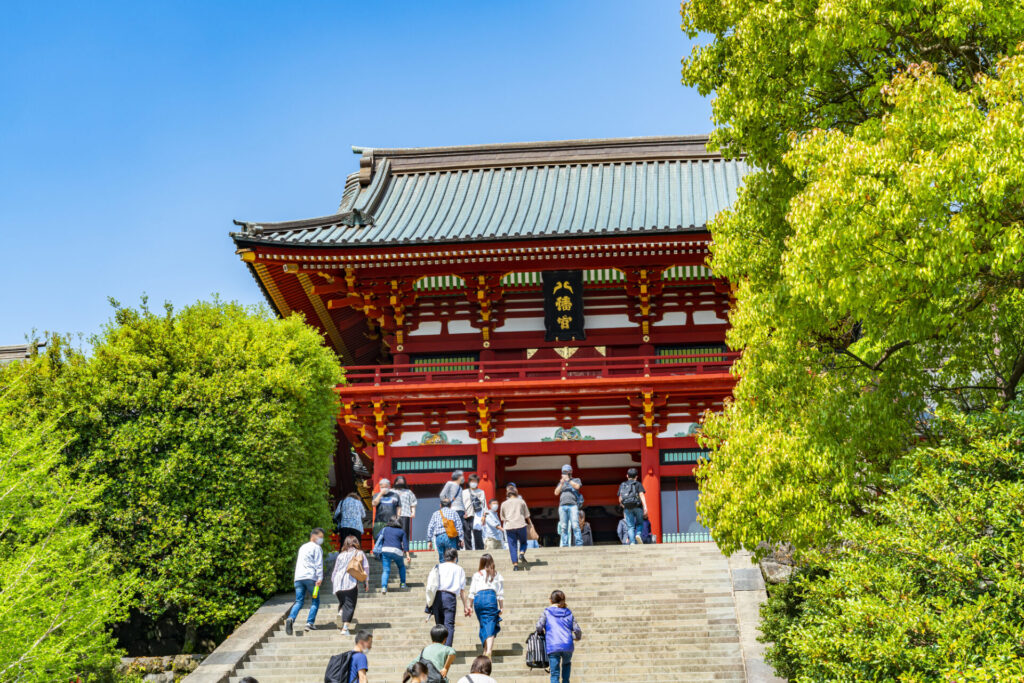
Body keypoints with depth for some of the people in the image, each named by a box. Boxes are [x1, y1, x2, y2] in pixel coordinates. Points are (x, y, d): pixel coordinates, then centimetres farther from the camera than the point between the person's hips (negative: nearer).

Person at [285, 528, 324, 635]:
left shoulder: (302, 547, 26)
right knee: (315, 601, 5)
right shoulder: (316, 547, 1)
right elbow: (319, 564, -9)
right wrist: (320, 578, -15)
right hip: (310, 577, -6)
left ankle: (291, 618, -23)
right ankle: (310, 623, -5)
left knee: (299, 601, 2)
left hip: (298, 578, 6)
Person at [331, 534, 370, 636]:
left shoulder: (341, 555, 21)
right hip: (351, 581, -3)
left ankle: (340, 612, -8)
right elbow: (366, 567, 5)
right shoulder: (359, 553, 13)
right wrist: (366, 582, 8)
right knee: (349, 605, -4)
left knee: (342, 602, 22)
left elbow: (335, 570, 21)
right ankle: (345, 627, -17)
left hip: (338, 583, 3)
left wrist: (333, 583, 28)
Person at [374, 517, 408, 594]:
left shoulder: (385, 529, 18)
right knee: (401, 566, 26)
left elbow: (378, 537, 13)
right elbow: (405, 543, 3)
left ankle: (384, 587, -21)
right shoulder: (402, 531, 11)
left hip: (385, 550, 1)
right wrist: (407, 554, -1)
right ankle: (403, 583, 27)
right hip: (397, 551, -1)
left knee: (386, 570, -2)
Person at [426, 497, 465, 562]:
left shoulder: (436, 514, 16)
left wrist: (429, 540, 14)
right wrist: (461, 538, 5)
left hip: (439, 537, 2)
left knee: (442, 559, 11)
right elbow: (459, 527, 4)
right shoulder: (454, 513, 12)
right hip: (450, 537, -2)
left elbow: (430, 527, 11)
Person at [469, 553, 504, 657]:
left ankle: (485, 651, 15)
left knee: (483, 626, 16)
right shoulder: (496, 575, 12)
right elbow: (500, 593, 9)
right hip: (491, 597, -2)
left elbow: (472, 592, 12)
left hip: (478, 599, 2)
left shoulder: (477, 575, 14)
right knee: (490, 626, -8)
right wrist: (501, 607, 13)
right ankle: (489, 651, -25)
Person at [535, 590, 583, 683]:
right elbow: (578, 631, 8)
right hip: (568, 646, 3)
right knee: (567, 664, 33)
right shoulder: (569, 613, 14)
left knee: (554, 674, 0)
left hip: (553, 647, -3)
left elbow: (539, 627, -7)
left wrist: (542, 633, 15)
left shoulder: (547, 612, 7)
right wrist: (575, 637, 30)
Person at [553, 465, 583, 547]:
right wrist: (562, 483, 1)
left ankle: (579, 544, -18)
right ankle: (564, 545, -4)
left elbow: (577, 486, -5)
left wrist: (568, 480, -6)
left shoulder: (576, 480, 17)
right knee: (563, 527, -3)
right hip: (562, 506, 4)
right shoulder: (561, 483, 26)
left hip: (573, 505, -4)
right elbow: (556, 492, 12)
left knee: (575, 525, -15)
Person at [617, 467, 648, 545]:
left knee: (630, 526, 0)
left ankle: (632, 542, -17)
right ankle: (638, 534, -13)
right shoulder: (638, 484, 5)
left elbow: (620, 499, 13)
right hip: (637, 507, -2)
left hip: (627, 508, 2)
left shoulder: (622, 485, 14)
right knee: (639, 523, 15)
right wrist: (645, 507, -15)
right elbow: (642, 495, -8)